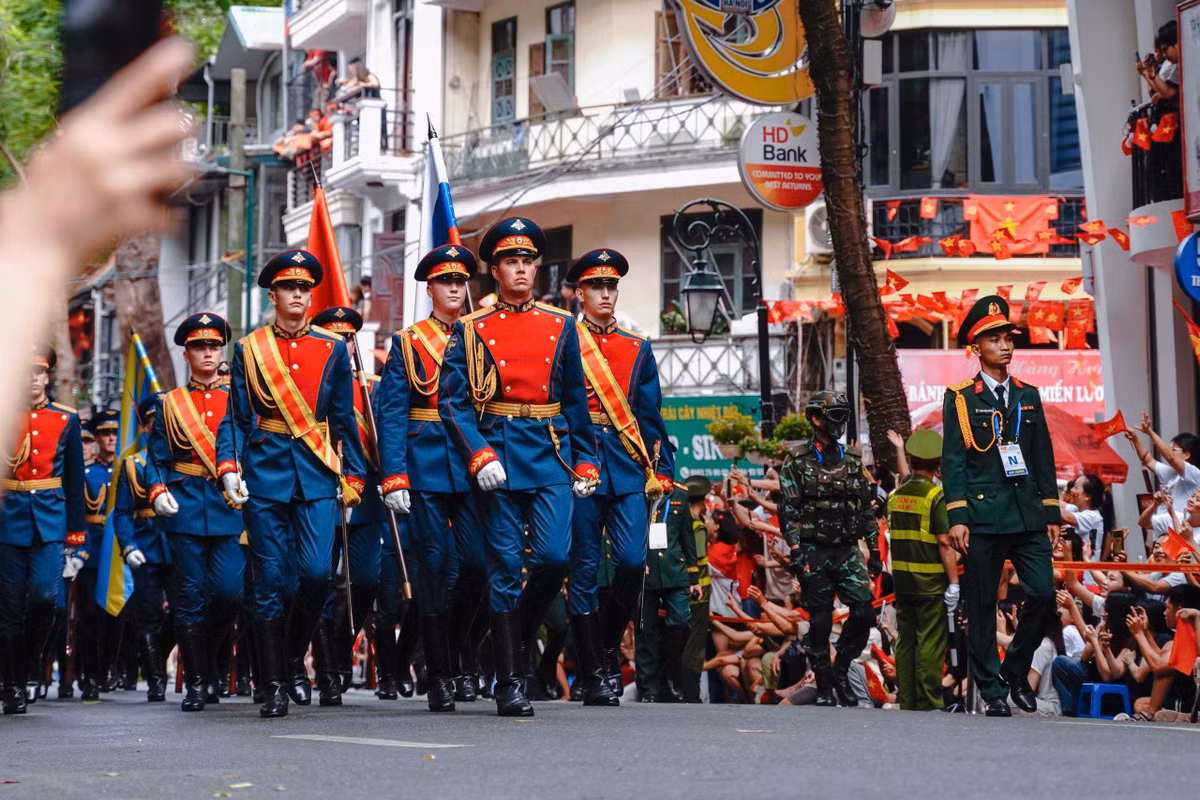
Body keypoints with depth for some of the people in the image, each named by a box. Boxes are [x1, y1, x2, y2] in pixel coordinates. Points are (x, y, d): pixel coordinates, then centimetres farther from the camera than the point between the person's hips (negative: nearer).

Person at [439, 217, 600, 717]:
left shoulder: (561, 327, 12)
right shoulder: (471, 330, 4)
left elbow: (575, 400, 16)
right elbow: (452, 401, -2)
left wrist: (584, 462, 10)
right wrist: (479, 456, -14)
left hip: (553, 456, 2)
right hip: (500, 459, -2)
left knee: (554, 557, -10)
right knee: (506, 568, -2)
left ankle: (517, 638, 17)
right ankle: (508, 683, 3)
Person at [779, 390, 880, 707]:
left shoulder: (852, 460, 12)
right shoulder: (797, 461, -1)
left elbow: (867, 508, 15)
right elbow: (789, 511, -6)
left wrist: (874, 550, 10)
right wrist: (796, 552, -14)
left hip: (848, 550, 4)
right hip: (814, 552, -4)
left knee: (864, 612, -10)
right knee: (820, 622, 0)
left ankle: (840, 670, 9)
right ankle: (824, 688, 9)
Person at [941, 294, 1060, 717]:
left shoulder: (1028, 395, 15)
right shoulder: (959, 398, 2)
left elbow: (1043, 457, 16)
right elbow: (952, 460, -2)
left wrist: (1051, 513, 11)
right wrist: (957, 517, -10)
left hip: (1028, 515, 4)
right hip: (983, 516, -3)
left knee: (1043, 594, -7)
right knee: (982, 607, 0)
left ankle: (1016, 670, 13)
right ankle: (992, 691, 7)